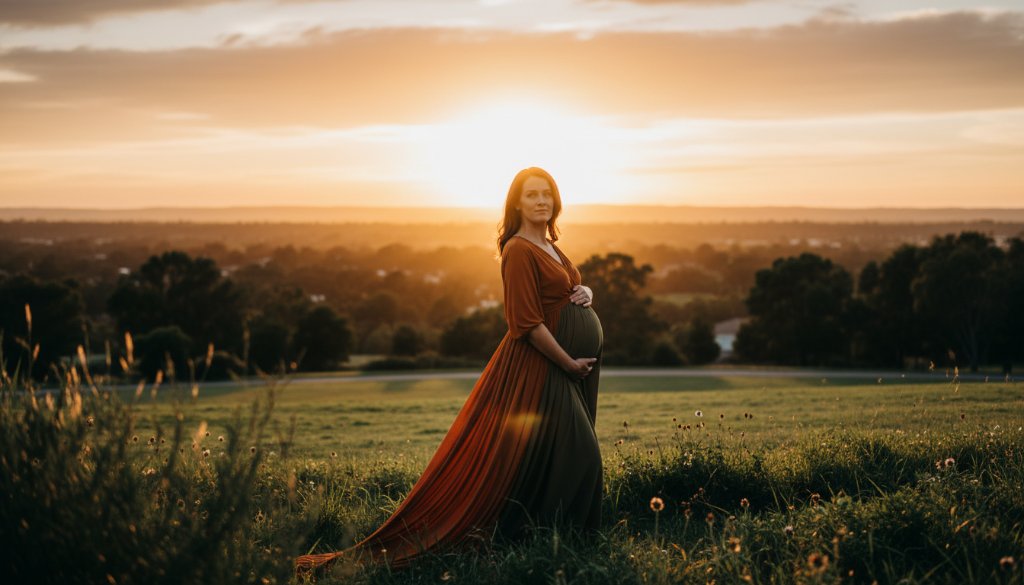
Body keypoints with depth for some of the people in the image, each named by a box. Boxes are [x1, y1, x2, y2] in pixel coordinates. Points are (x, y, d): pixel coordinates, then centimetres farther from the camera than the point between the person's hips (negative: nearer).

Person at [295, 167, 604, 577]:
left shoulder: (548, 246, 13)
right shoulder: (519, 251, -16)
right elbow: (528, 323, -21)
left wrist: (585, 293, 2)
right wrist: (570, 363, -17)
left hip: (569, 363, 10)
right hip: (537, 365, -10)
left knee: (574, 456, 13)